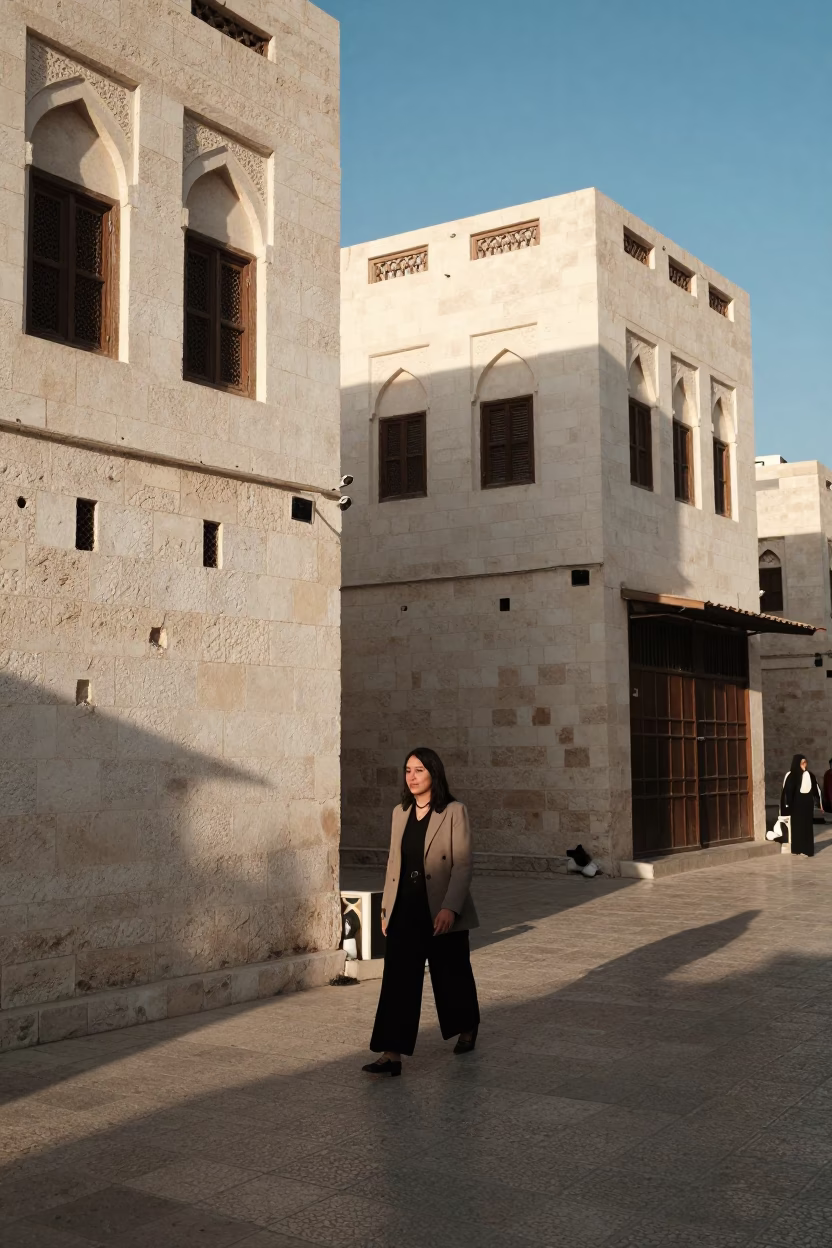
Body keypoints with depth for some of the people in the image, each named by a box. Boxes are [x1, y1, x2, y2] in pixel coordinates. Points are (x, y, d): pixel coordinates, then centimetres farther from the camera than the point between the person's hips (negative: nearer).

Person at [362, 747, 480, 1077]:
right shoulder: (400, 813, 8)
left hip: (441, 912, -4)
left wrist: (450, 907, -21)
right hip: (405, 911, 4)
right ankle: (391, 1055, -6)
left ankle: (467, 1029, 38)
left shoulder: (454, 812, -8)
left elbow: (463, 864, -13)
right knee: (397, 980, -4)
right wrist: (386, 908, 13)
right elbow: (393, 862, 14)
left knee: (451, 975, 12)